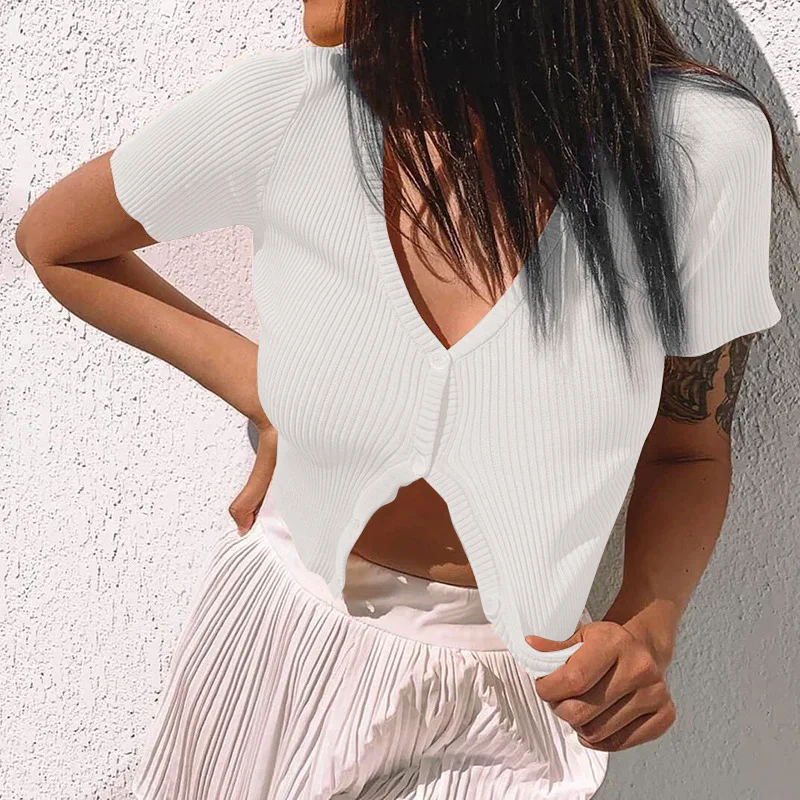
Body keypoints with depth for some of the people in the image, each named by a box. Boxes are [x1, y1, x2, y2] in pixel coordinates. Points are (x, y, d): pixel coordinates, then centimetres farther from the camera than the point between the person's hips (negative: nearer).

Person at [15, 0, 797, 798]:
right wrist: (259, 390, -8)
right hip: (275, 649, 2)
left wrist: (648, 628, -23)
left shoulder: (706, 145, -21)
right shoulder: (282, 108, -17)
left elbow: (691, 450, -4)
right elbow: (50, 242, 2)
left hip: (505, 707, -1)